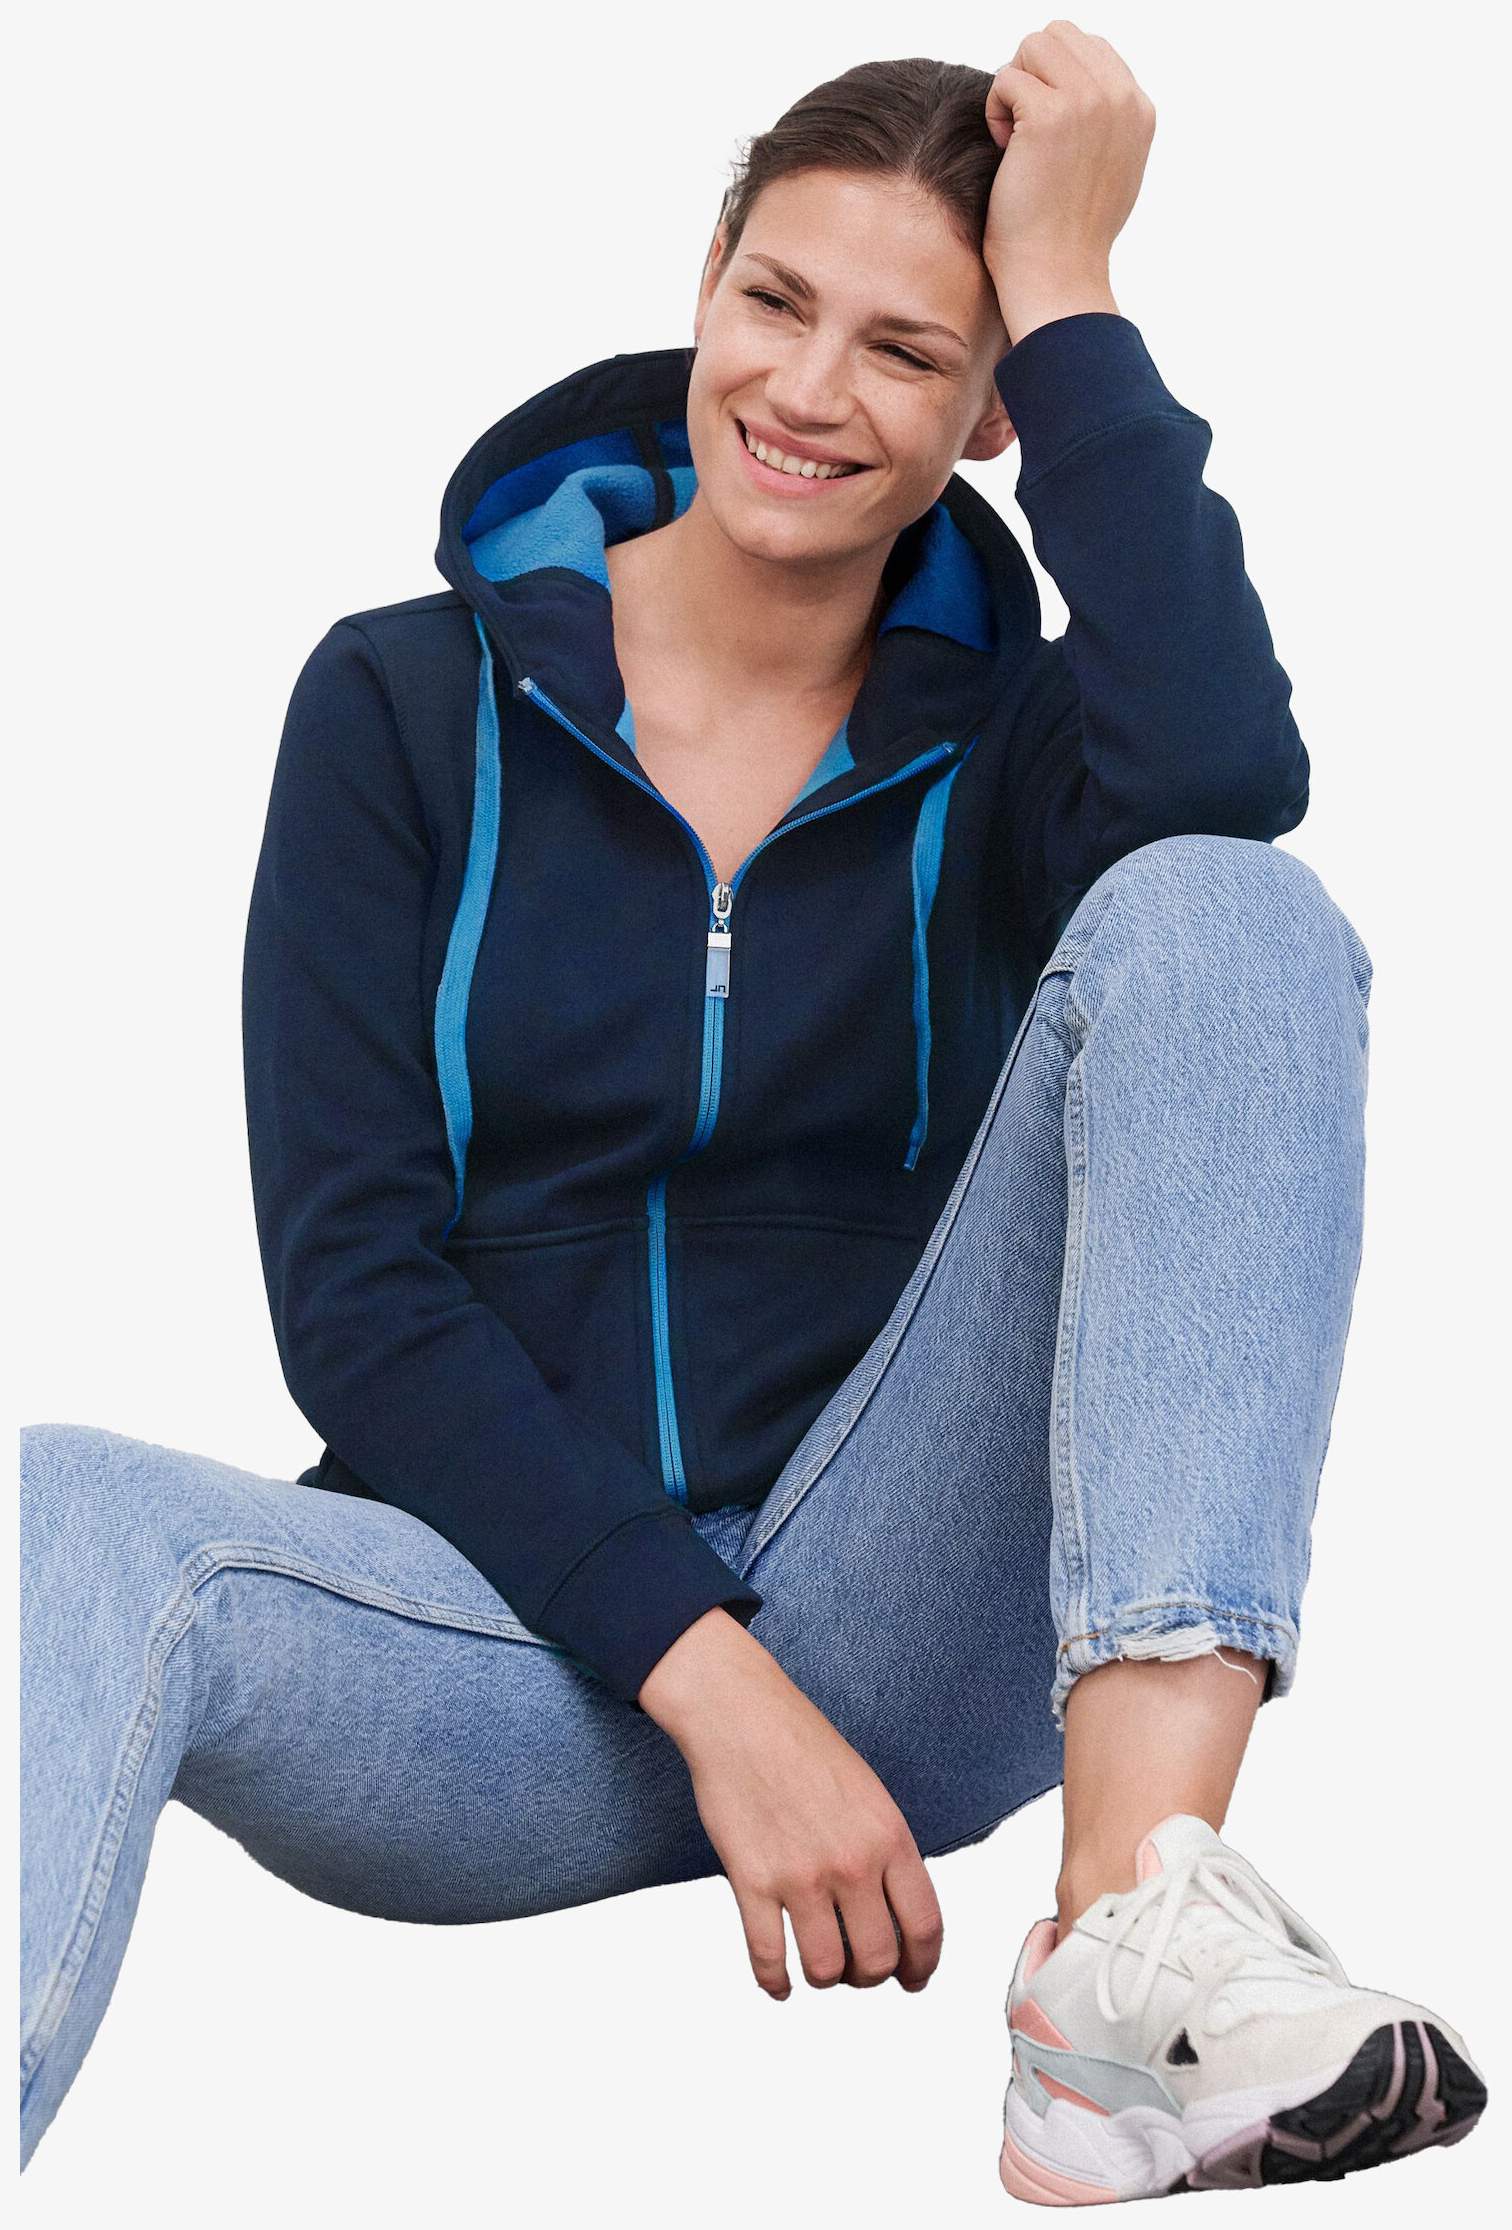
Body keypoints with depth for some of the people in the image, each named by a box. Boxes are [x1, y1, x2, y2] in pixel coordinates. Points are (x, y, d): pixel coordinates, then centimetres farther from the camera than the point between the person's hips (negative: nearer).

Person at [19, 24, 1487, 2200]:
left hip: (913, 1631, 1)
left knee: (1216, 914, -21)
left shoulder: (1000, 739, 7)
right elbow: (349, 1283, -3)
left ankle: (1145, 1917, -36)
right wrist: (703, 1676, -14)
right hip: (528, 1638, 0)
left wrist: (1068, 290, -9)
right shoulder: (413, 701, 5)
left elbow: (1231, 773, -20)